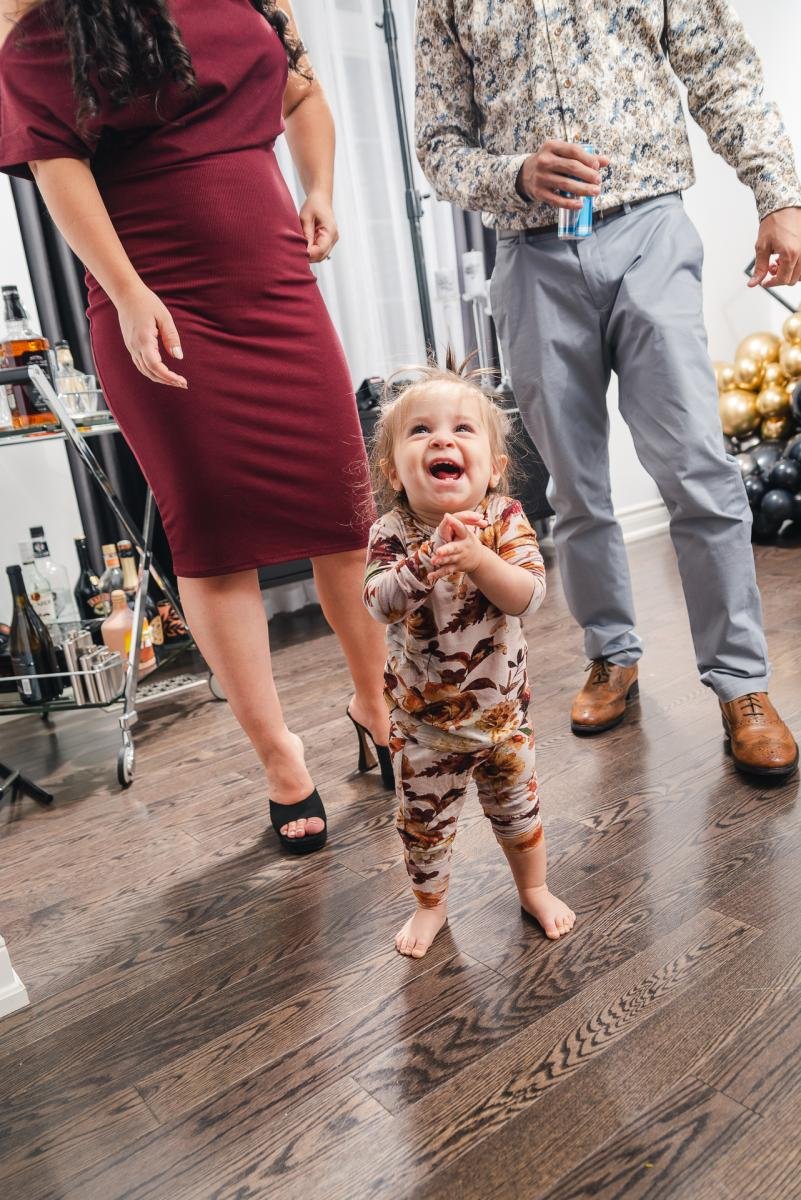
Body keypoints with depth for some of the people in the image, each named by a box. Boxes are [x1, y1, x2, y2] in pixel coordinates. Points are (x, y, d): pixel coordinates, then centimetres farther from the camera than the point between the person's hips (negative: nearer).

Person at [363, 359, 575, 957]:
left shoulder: (505, 518, -14)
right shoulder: (391, 533, -16)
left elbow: (530, 595, -24)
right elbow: (380, 602, -30)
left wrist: (479, 560, -40)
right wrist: (431, 557, -44)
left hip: (502, 708, 1)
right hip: (424, 718, 0)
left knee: (518, 807, 19)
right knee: (424, 820, 14)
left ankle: (534, 889, 46)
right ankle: (431, 903, 40)